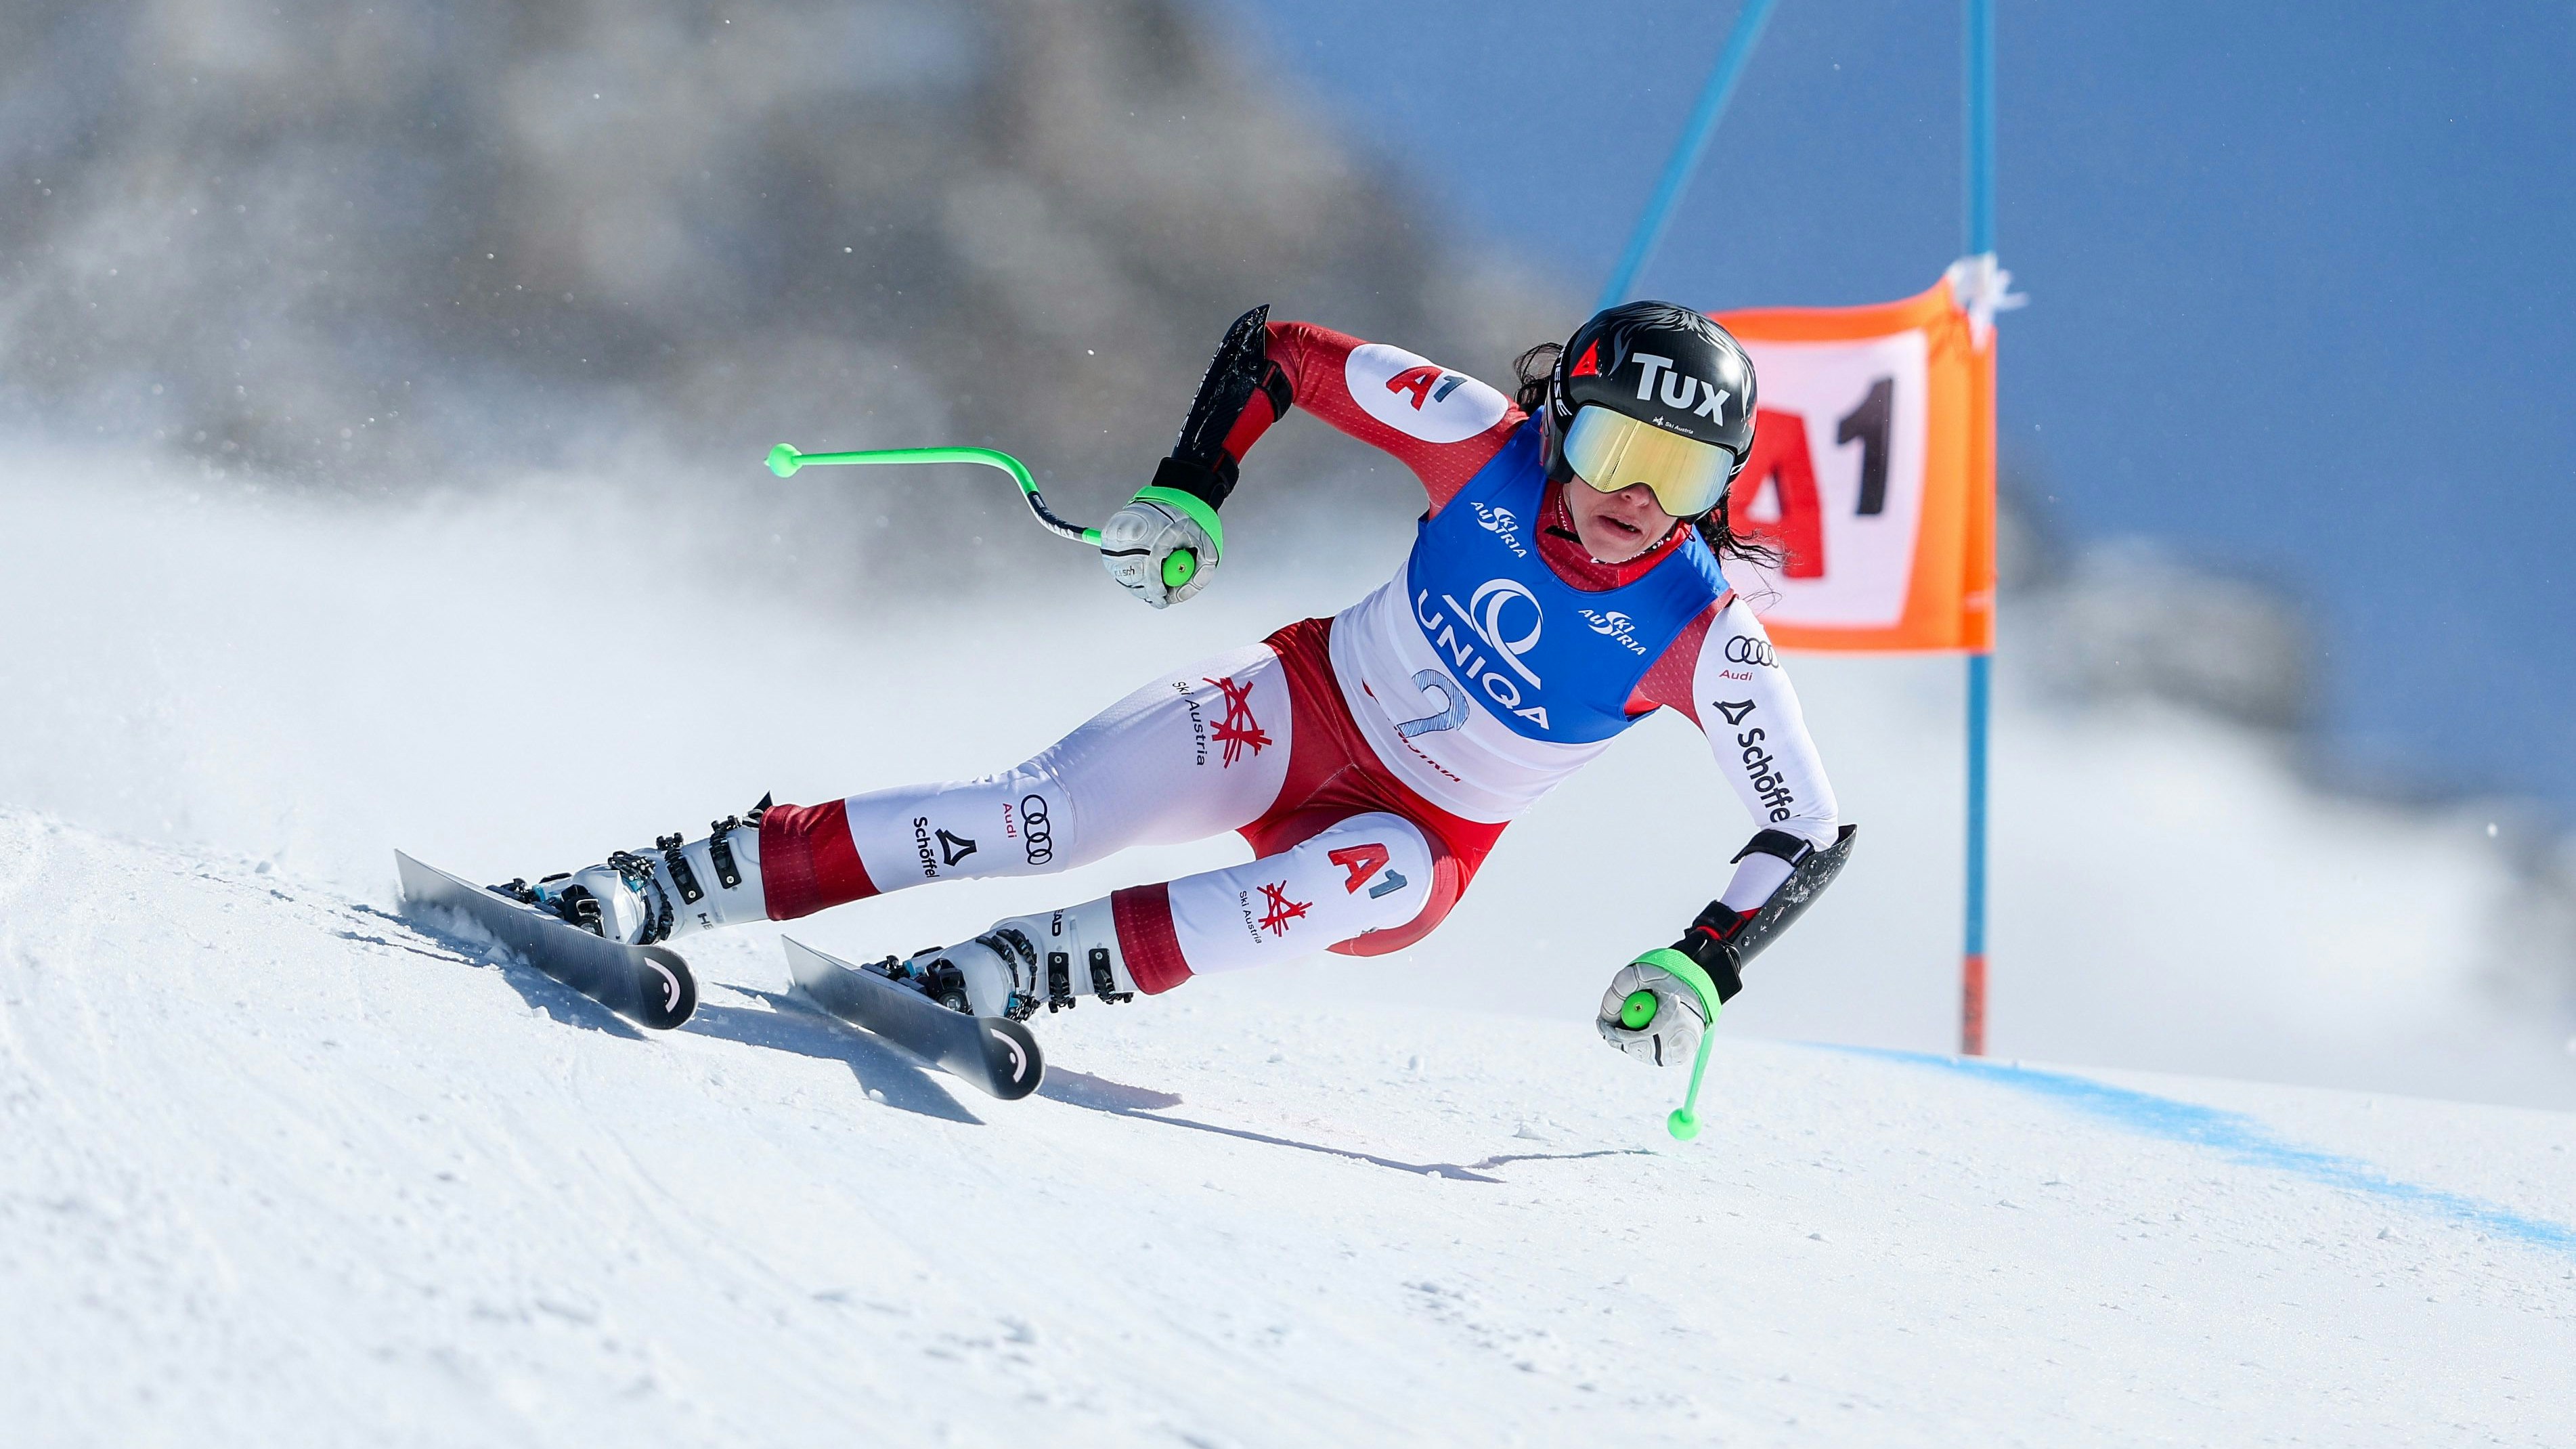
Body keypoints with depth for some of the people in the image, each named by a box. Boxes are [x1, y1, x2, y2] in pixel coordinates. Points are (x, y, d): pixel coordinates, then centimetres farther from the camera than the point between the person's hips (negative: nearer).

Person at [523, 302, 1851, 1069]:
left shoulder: (1701, 636, -19)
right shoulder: (1484, 440, -17)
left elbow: (1808, 832, -13)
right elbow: (1273, 345, -6)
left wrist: (1699, 970, -25)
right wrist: (1189, 494, -16)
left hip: (1419, 837, 0)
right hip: (1304, 706, 1)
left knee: (1372, 875, -37)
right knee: (1042, 813, -21)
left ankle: (1006, 973, -38)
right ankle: (647, 892, -19)